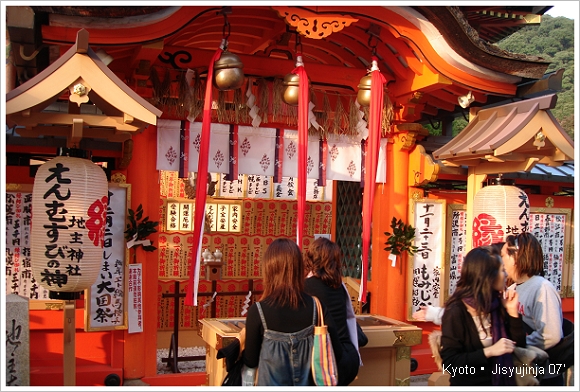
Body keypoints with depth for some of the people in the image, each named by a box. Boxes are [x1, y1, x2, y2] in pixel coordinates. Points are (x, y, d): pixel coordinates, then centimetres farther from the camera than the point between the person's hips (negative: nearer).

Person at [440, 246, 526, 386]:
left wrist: (513, 312, -9)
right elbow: (450, 362, -21)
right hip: (468, 383, -6)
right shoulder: (457, 311, -19)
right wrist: (489, 352, -27)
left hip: (501, 381, 6)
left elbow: (519, 347, 0)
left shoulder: (498, 304, -2)